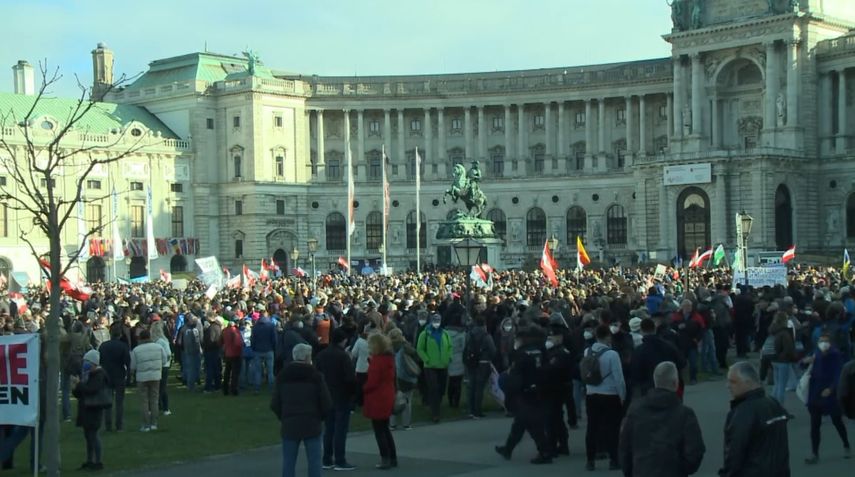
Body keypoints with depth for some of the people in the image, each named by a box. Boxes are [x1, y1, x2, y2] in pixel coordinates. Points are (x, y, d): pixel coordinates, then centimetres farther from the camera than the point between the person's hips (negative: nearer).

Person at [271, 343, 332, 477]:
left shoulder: (282, 376, 4)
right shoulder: (315, 376, -5)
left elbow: (274, 404, 3)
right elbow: (327, 404, -7)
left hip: (289, 426, 3)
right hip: (312, 425, -3)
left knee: (288, 462, 6)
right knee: (314, 461, 3)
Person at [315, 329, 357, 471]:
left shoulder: (321, 355, 6)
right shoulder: (343, 355, -16)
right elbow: (350, 378, -20)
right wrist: (354, 392, -4)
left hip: (327, 396, 7)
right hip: (342, 397, -7)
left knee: (329, 428, 13)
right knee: (341, 429, -3)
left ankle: (327, 460, 16)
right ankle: (340, 461, -1)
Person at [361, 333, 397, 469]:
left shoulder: (377, 360, -19)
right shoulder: (389, 358, 8)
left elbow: (372, 381, -20)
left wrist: (362, 390, -3)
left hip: (377, 399, -9)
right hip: (388, 397, 9)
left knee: (379, 430, -1)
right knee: (385, 429, 17)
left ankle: (386, 460, 0)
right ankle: (393, 458, 20)